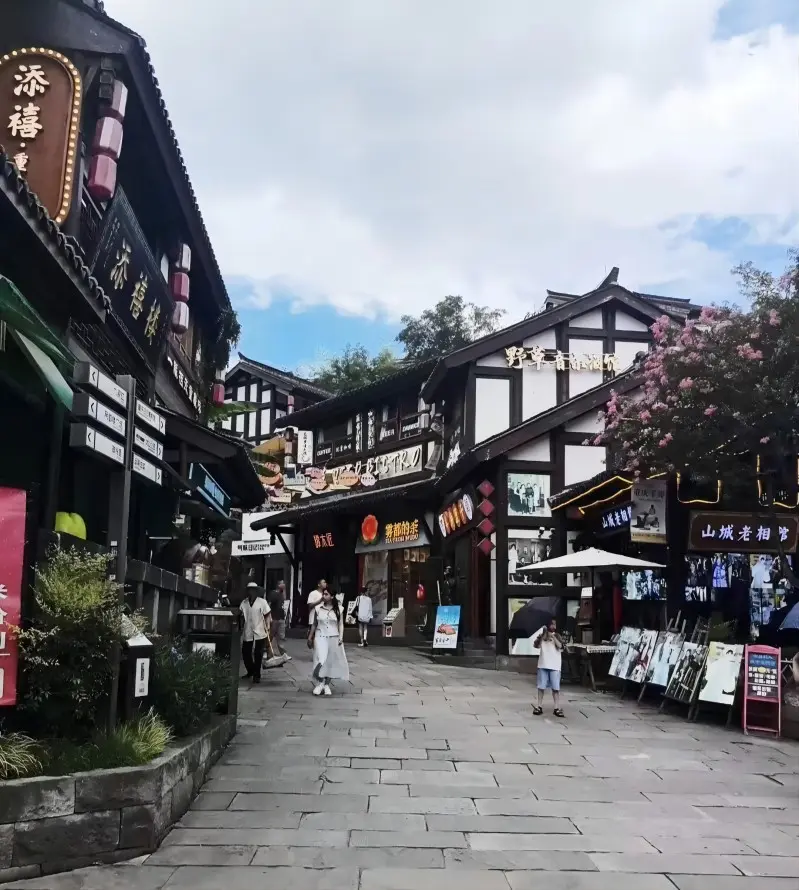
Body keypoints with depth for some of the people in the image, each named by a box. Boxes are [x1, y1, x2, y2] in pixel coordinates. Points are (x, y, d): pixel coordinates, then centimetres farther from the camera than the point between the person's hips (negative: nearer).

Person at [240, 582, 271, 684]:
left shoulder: (262, 602, -4)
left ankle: (256, 675, 14)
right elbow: (241, 616, 7)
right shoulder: (244, 603, 4)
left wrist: (267, 627, -11)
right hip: (248, 633, 3)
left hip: (260, 633, -3)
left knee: (258, 655, 1)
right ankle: (250, 671, 33)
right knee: (245, 653, 9)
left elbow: (267, 615, -2)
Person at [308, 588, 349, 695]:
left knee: (331, 662, 6)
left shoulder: (338, 609, 1)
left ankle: (327, 684, 19)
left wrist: (341, 636, -8)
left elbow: (341, 624, 3)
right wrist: (310, 637, 13)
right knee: (321, 660, -15)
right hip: (320, 637, -1)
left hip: (333, 638, 1)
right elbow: (314, 624, 11)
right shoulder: (318, 608, 3)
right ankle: (320, 682, 2)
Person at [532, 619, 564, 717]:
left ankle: (557, 708, -1)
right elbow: (536, 645, -3)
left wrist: (553, 637, -22)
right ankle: (539, 706, 13)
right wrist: (539, 638, -21)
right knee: (541, 687, 6)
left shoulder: (558, 636, 4)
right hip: (543, 664, 1)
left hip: (555, 665, -1)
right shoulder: (543, 635, 6)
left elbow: (560, 646, -12)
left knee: (555, 687, -2)